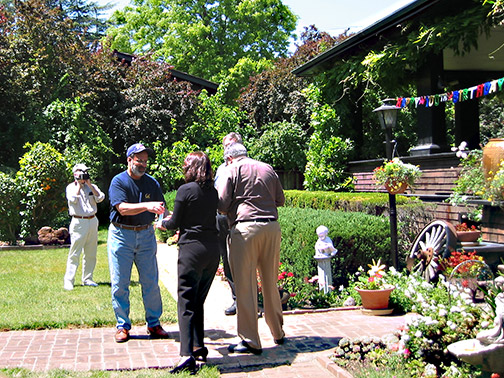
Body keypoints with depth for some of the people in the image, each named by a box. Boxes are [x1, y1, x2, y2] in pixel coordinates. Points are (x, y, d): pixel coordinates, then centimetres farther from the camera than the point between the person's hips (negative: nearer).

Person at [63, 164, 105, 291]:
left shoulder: (92, 186, 14)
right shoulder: (71, 187, 3)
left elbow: (100, 198, -2)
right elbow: (73, 200, -16)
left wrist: (89, 185, -5)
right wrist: (79, 185, -8)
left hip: (92, 222, 5)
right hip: (79, 222, -5)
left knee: (91, 254, 8)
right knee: (74, 253, -7)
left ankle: (87, 279, 17)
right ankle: (68, 280, -4)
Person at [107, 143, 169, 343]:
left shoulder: (152, 183, 6)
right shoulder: (119, 181, -6)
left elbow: (161, 208, 1)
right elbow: (123, 208, -20)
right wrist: (147, 206, -33)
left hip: (146, 234, 3)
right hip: (121, 235, -3)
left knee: (151, 282, 4)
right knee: (120, 284, 1)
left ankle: (154, 324, 14)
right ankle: (123, 326, 13)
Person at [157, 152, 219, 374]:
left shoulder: (185, 190, -7)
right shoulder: (213, 192, 10)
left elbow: (175, 223, -3)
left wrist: (164, 224, 19)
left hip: (192, 249, -6)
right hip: (212, 249, 6)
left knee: (186, 302, -6)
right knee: (199, 301, 17)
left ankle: (187, 354, -15)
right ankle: (198, 347, 21)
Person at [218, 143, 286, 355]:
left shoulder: (233, 170, 2)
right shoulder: (268, 169, 15)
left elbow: (222, 204, -5)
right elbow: (280, 200, 18)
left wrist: (231, 210, 17)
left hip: (245, 228, -5)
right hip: (272, 227, 5)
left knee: (245, 285, -1)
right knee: (270, 283, 17)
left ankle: (250, 341, 0)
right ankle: (278, 333, 29)